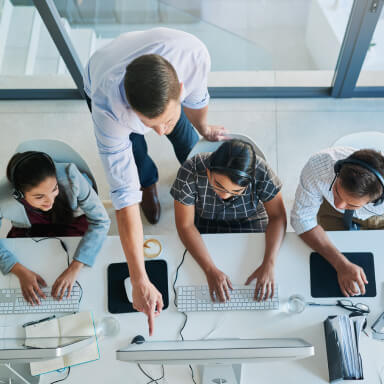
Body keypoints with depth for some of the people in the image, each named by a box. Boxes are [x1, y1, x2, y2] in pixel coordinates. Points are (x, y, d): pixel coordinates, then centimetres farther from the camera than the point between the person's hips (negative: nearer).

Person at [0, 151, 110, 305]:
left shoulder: (70, 176, -36)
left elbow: (100, 221, -29)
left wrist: (74, 268, -37)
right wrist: (20, 271, -31)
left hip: (72, 222, -1)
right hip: (27, 232, 1)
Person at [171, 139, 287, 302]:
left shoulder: (262, 173, -30)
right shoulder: (190, 172, -33)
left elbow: (277, 216, -19)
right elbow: (185, 225, -26)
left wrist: (269, 264, -32)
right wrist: (210, 269, -36)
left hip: (250, 221, 1)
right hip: (204, 224, 0)